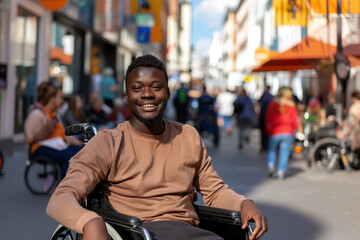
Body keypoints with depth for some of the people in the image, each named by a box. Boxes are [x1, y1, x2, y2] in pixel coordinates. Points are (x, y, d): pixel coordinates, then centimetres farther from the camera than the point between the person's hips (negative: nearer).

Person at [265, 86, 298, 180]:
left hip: (274, 133, 1)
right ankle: (281, 172, -3)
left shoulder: (272, 105, 2)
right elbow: (294, 121, 1)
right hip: (288, 133, -1)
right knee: (284, 152, 3)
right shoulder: (291, 106, 0)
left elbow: (268, 120, 4)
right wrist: (293, 130, 18)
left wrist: (268, 130, 14)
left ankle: (271, 165, -9)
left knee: (272, 150, 15)